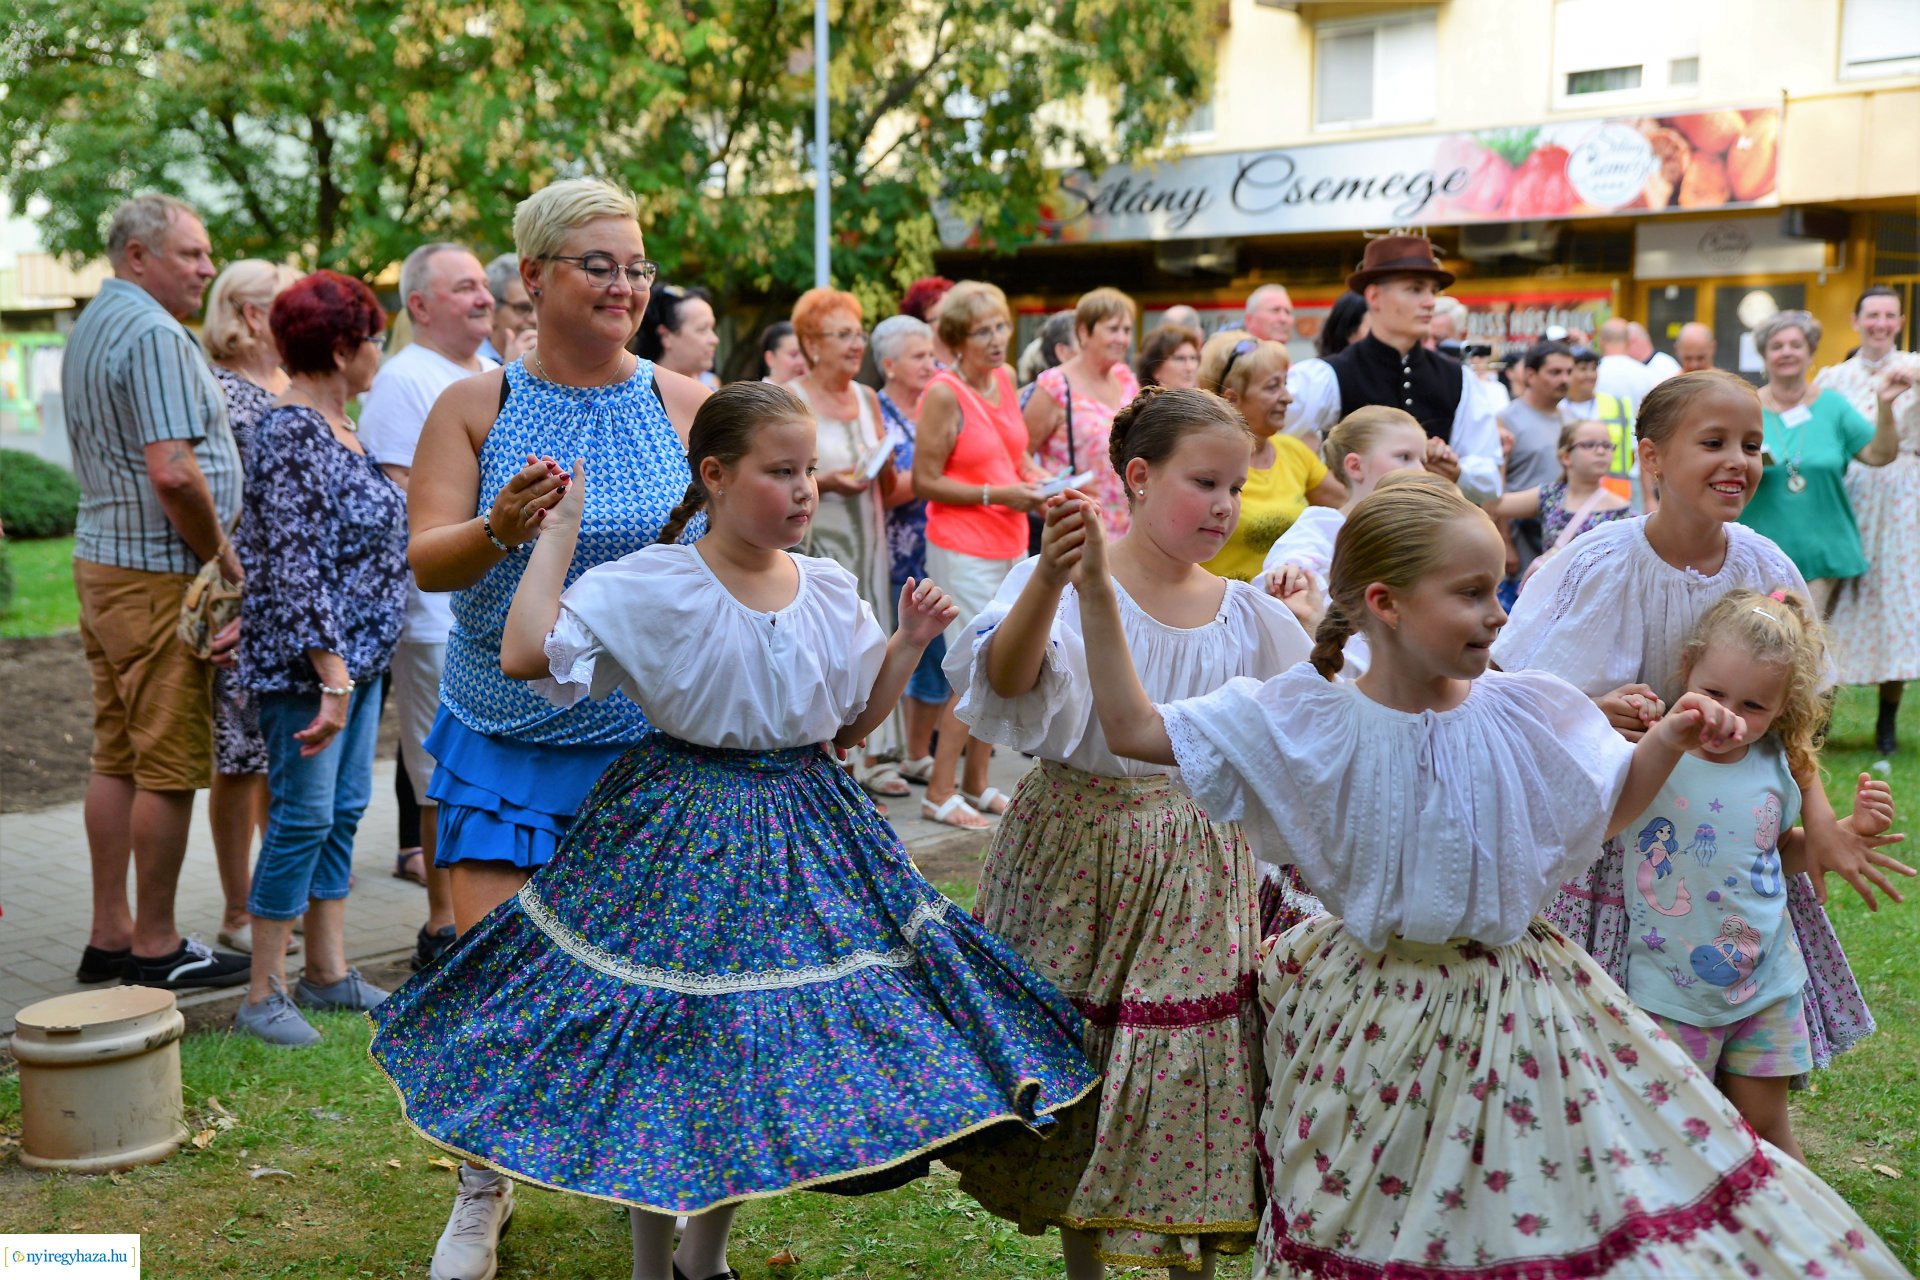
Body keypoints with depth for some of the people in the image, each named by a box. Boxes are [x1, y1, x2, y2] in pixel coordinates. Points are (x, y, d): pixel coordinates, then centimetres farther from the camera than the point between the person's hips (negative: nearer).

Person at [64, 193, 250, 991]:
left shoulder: (92, 327, 17)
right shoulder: (155, 335, -15)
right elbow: (174, 472, -25)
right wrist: (226, 561, -11)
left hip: (102, 559, 10)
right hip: (159, 573, -10)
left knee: (116, 757, 13)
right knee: (170, 764, -2)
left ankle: (109, 935, 21)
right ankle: (156, 947, 6)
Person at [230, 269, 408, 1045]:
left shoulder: (337, 427, 12)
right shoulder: (293, 435, -17)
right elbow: (295, 567, -22)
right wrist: (331, 674, -24)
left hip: (359, 653, 9)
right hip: (308, 659, -9)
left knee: (343, 813, 13)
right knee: (302, 818, -3)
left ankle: (328, 973, 23)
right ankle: (263, 995, 8)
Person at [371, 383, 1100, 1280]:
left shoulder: (832, 592, 2)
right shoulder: (651, 584, -12)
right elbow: (526, 653, -23)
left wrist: (908, 646, -2)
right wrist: (559, 529, -16)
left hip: (805, 830, 5)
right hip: (682, 838, -4)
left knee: (773, 1048, 11)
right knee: (668, 1045, 4)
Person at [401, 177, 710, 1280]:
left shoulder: (690, 406, 0)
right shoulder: (475, 405, -1)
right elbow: (426, 560, -7)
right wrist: (499, 531, -27)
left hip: (652, 735, 0)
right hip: (505, 731, 0)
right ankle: (486, 1186, 25)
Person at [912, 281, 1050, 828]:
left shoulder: (1004, 379, 9)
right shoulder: (944, 393, -13)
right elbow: (924, 481, -14)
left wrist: (1037, 481, 1)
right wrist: (998, 494, -17)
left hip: (1009, 546, 8)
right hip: (964, 549, -7)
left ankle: (976, 784, 23)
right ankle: (940, 793, 4)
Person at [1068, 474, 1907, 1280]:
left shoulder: (1525, 714, -8)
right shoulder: (1308, 722, -13)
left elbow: (1608, 810, 10)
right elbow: (1134, 731, -12)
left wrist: (1669, 740, -8)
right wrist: (1096, 594, -18)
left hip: (1510, 1007, 1)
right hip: (1372, 1023, -1)